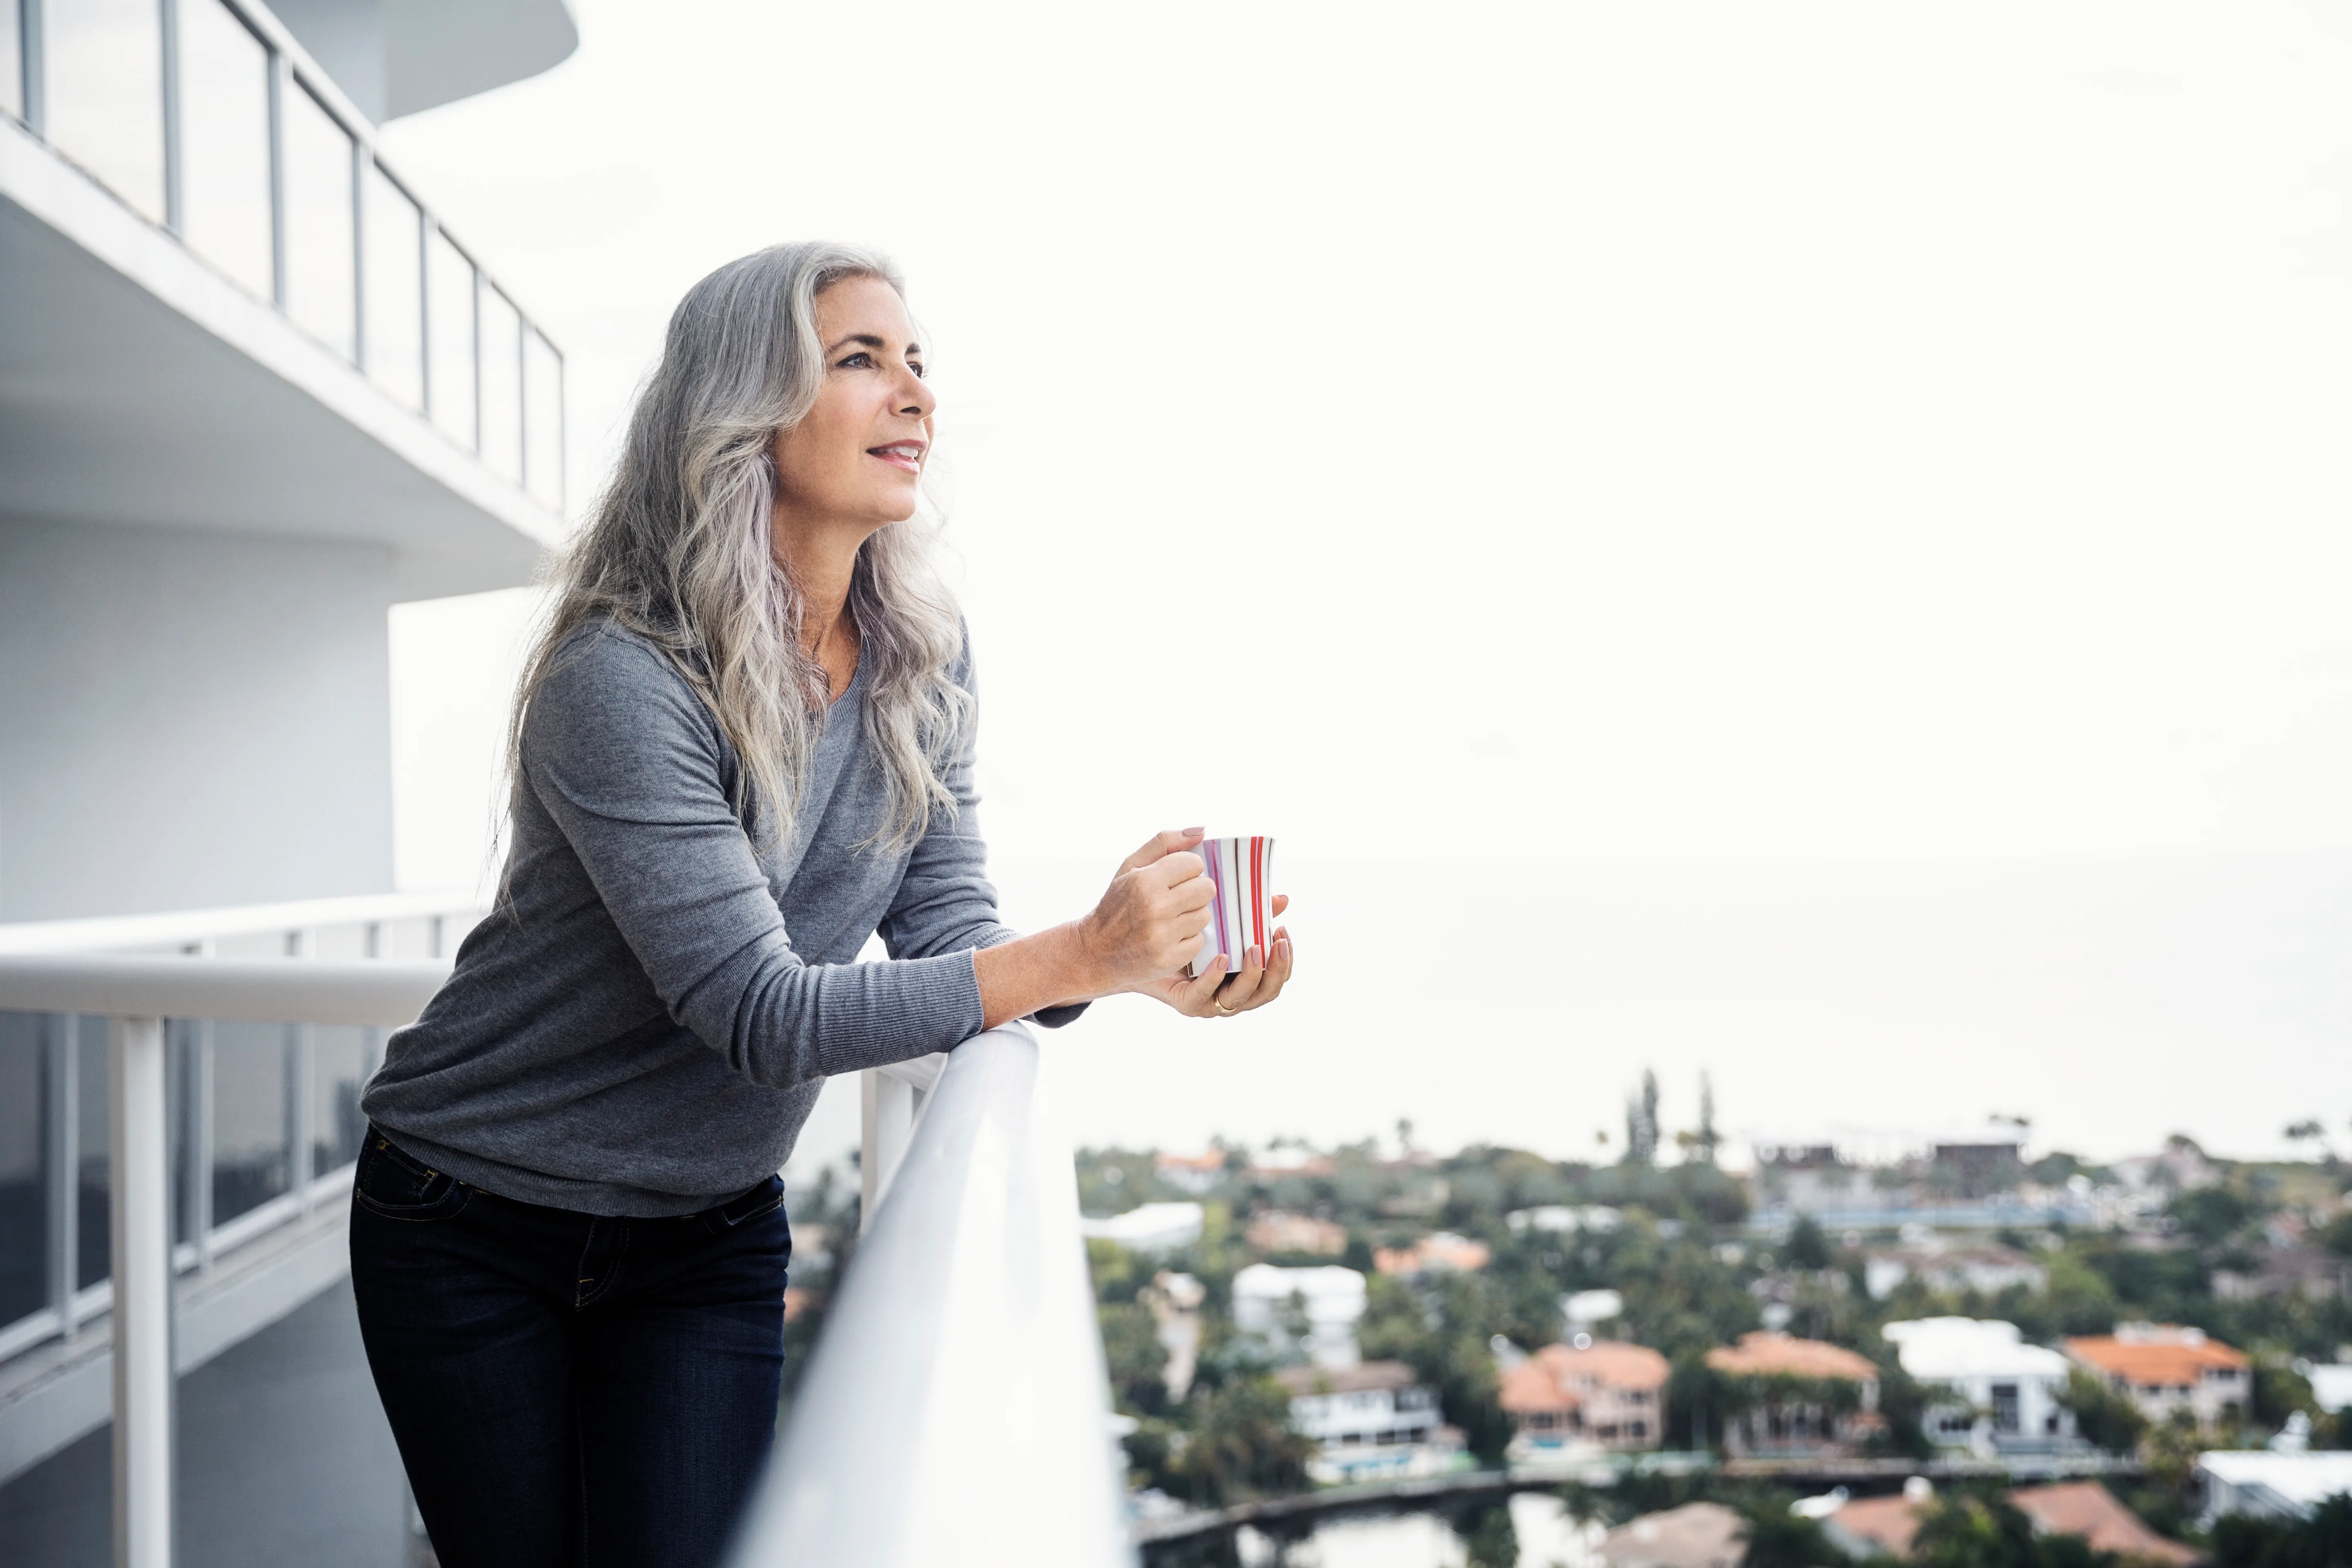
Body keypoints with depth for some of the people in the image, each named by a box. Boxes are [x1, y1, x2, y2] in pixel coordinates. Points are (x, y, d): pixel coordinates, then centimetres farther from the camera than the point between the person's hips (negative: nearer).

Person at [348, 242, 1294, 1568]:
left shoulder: (924, 663, -4)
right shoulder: (620, 684, -27)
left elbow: (948, 927, -5)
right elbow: (762, 1014, -30)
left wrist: (1146, 969, -25)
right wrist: (1076, 957, -36)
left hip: (711, 1238, 5)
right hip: (474, 1231, -4)